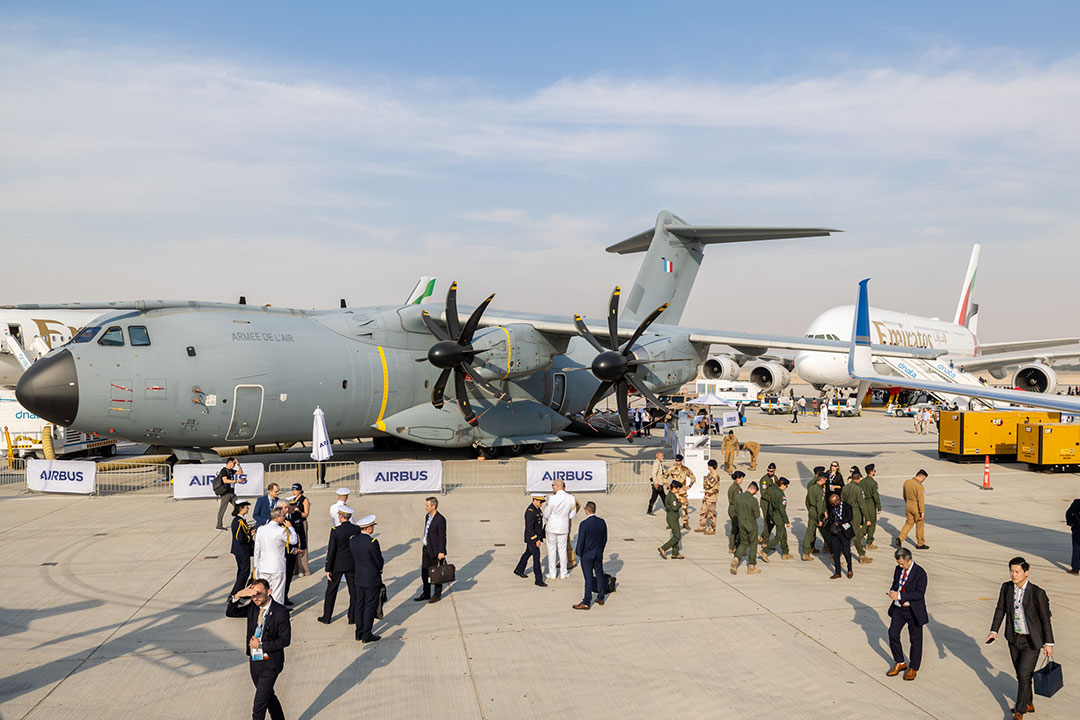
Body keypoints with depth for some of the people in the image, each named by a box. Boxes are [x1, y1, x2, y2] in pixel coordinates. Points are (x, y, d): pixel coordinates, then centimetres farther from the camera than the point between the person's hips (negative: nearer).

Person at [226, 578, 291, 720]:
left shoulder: (280, 612, -18)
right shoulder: (252, 607, -1)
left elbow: (285, 640, -17)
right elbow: (230, 613, -3)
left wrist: (261, 645, -17)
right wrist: (238, 595, -19)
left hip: (269, 664, -6)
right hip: (254, 661, 6)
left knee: (259, 705, -3)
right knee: (269, 697, 22)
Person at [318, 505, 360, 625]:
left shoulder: (335, 530, -16)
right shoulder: (357, 530, -6)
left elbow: (331, 551, -14)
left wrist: (328, 569, -9)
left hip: (337, 565, -2)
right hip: (352, 564, 2)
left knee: (331, 590, 13)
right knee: (354, 591, 11)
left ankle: (326, 617, 22)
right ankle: (353, 618, 15)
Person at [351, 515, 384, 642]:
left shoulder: (353, 540, -1)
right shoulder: (372, 542, -22)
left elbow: (353, 559, 9)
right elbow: (379, 562, -13)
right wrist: (379, 569, 8)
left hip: (358, 578, 7)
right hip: (372, 579, -7)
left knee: (359, 605, 16)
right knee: (370, 606, 3)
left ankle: (359, 633, 25)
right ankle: (367, 635, 9)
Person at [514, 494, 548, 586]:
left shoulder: (537, 508, 6)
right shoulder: (530, 511, -25)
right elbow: (529, 528, -26)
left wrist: (540, 537, 20)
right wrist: (536, 540, -24)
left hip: (536, 536, 10)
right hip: (531, 538, -10)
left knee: (528, 553, 23)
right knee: (536, 557, -7)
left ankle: (519, 570, 41)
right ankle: (539, 580, -1)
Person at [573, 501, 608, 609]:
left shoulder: (584, 524, -20)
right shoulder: (602, 522, -3)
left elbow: (581, 541, -17)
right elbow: (605, 539, 5)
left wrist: (579, 555, -3)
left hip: (586, 556, -5)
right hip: (599, 555, 5)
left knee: (589, 578, 0)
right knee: (599, 575, 16)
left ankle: (586, 603, 7)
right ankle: (600, 598, 28)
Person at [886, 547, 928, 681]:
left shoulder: (920, 573, -18)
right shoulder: (898, 569, 2)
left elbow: (920, 593, -22)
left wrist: (900, 596, -26)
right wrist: (892, 592, -7)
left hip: (913, 611, -5)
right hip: (898, 608, 6)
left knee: (915, 640, 8)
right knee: (893, 634, 1)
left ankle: (913, 668, 24)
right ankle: (900, 663, 21)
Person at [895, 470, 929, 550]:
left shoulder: (906, 482, 1)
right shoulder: (919, 485, -22)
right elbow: (920, 499, -21)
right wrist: (922, 512, -17)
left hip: (908, 506, 6)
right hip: (917, 507, -6)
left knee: (909, 523, 16)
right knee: (919, 525, 10)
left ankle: (899, 538, 0)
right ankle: (920, 544, 22)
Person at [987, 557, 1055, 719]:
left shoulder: (1037, 593, -21)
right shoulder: (1006, 587, -7)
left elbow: (1045, 618, -12)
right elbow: (1000, 609, 4)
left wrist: (1049, 643, -8)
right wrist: (994, 631, -1)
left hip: (1031, 641, -5)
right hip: (1014, 638, 5)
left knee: (1024, 675, -3)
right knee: (1020, 674, 18)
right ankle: (1028, 704, 38)